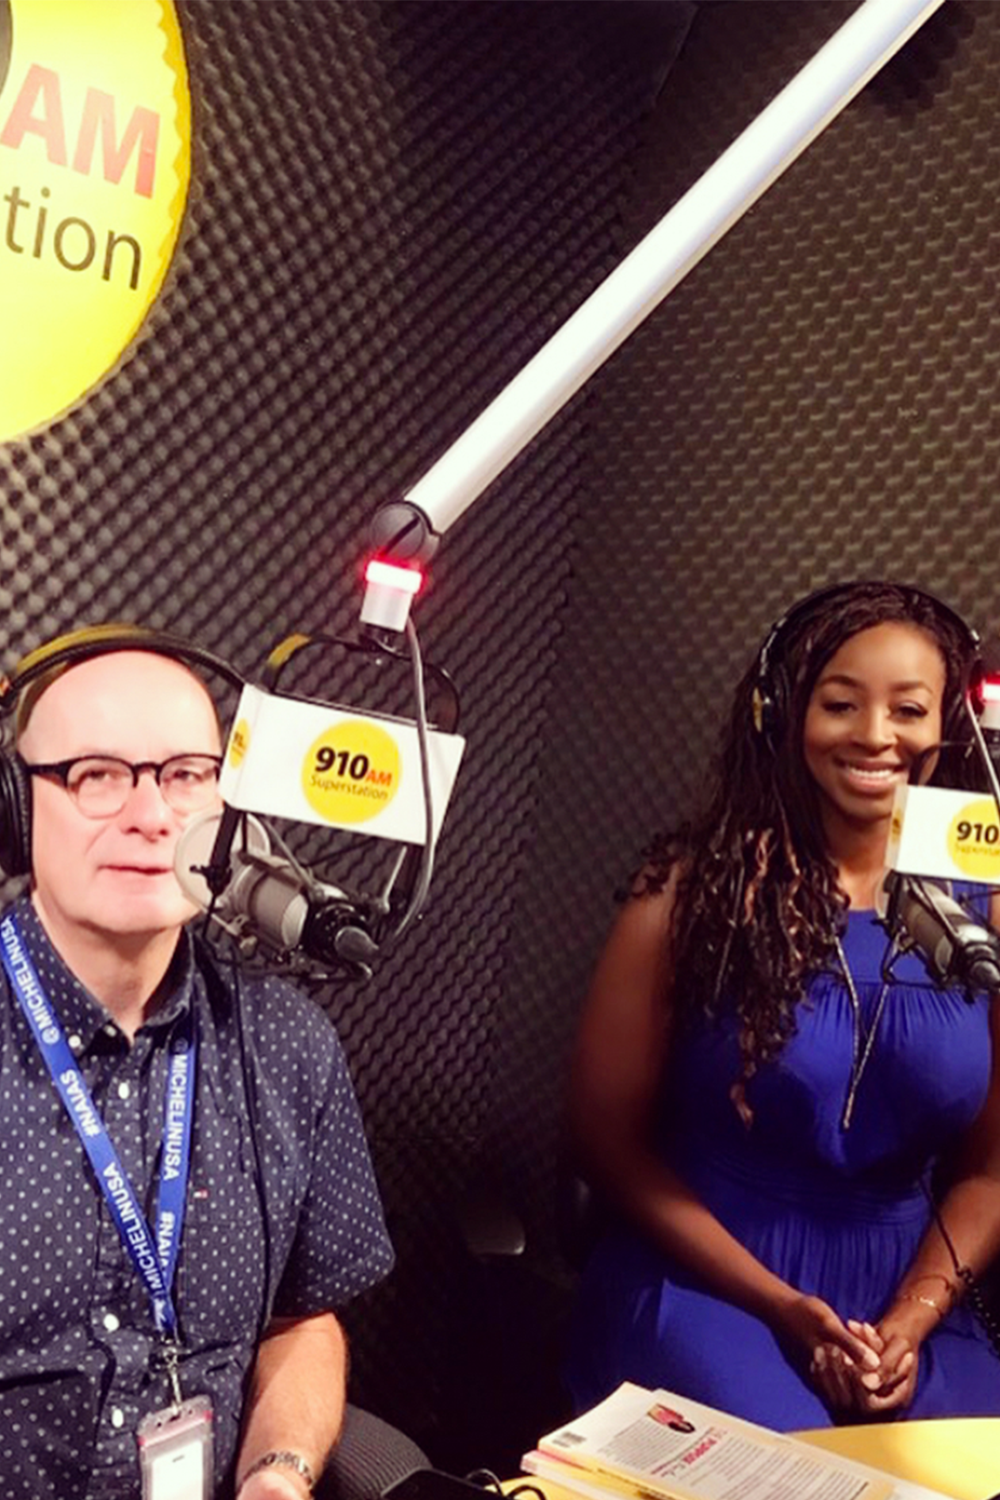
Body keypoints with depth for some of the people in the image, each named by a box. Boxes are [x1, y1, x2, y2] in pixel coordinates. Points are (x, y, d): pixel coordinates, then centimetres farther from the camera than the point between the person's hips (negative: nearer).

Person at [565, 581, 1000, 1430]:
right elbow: (610, 1133, -5)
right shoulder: (694, 889, -7)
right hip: (707, 1282, -2)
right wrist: (784, 1309, -11)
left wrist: (908, 1324, -9)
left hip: (905, 1296, 3)